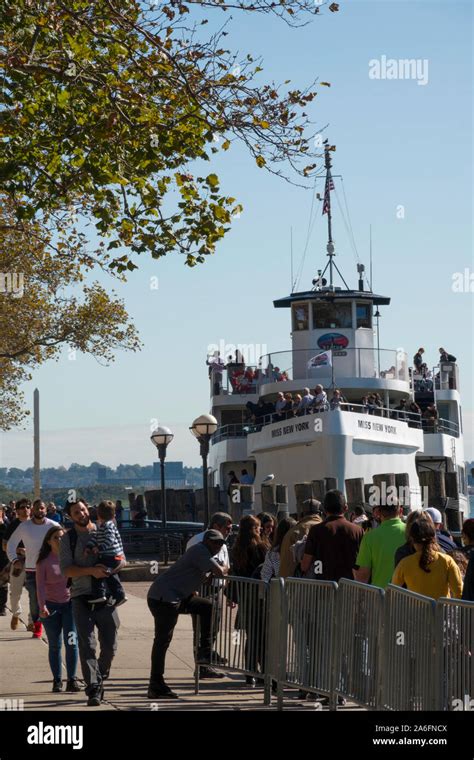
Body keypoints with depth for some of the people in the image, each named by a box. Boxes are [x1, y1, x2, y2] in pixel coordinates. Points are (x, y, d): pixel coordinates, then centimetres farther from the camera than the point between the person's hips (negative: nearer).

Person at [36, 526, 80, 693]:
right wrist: (42, 606, -23)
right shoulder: (44, 562, -3)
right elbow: (40, 585, -9)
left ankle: (72, 679, -2)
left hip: (70, 604, 1)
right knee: (54, 645, 4)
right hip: (51, 606, 0)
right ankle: (57, 680, 11)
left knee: (71, 642, -7)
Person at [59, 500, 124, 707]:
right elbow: (66, 570, -6)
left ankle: (100, 680, 25)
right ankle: (93, 690, -13)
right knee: (87, 645, -11)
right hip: (82, 598, -2)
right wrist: (91, 571, -20)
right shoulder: (68, 539, 4)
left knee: (110, 645, 3)